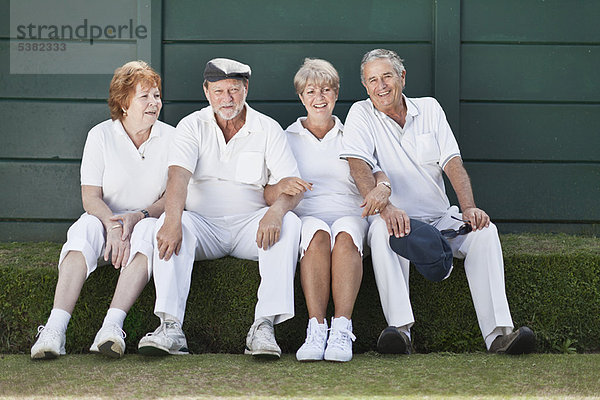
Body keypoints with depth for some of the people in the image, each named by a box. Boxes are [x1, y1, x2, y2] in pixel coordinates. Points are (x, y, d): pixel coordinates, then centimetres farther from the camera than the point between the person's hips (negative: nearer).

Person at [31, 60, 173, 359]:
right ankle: (55, 329, -47)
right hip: (105, 217, 0)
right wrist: (113, 225, -25)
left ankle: (112, 326, -49)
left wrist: (138, 217, -19)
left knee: (147, 232, -36)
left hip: (148, 220, 0)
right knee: (84, 230, -34)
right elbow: (90, 197, -5)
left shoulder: (170, 138, 3)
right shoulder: (101, 135, 1)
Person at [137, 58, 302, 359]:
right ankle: (170, 328, -39)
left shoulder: (268, 129, 5)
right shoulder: (192, 126, 4)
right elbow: (178, 175, -14)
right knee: (168, 222, -31)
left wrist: (276, 210, -29)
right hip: (203, 224, 0)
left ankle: (264, 326, -35)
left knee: (289, 223, -29)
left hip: (250, 226, 0)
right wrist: (173, 219, -34)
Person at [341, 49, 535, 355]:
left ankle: (498, 332, -36)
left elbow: (452, 163, 2)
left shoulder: (429, 108, 11)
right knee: (382, 229, -37)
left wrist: (469, 208, -17)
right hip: (396, 220, -3)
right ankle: (400, 327, -47)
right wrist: (385, 207, -34)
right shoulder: (361, 115, 3)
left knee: (484, 230, -25)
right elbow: (359, 166, -14)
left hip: (440, 220, 3)